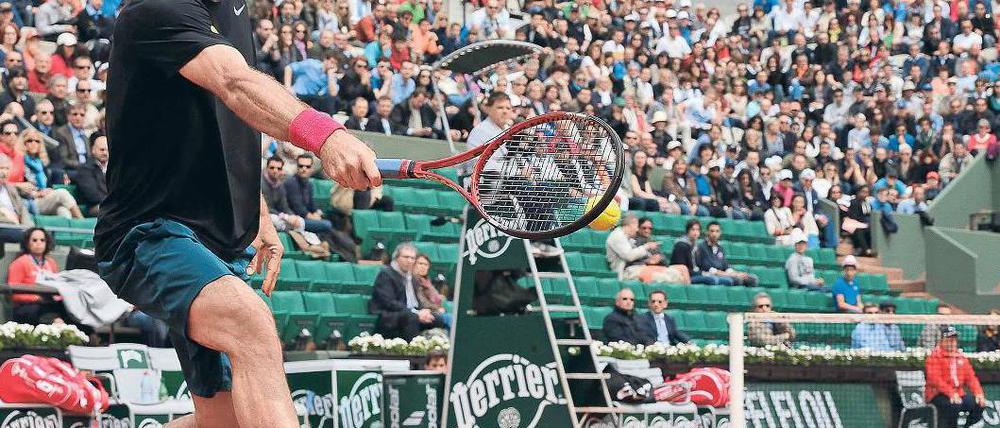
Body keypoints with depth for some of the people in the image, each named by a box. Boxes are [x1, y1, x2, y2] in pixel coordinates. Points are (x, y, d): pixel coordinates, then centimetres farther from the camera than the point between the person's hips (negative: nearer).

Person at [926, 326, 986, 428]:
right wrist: (951, 393, -29)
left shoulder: (961, 357, 16)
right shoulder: (934, 356, -5)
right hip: (937, 395, -6)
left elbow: (970, 377, 12)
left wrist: (978, 393, -7)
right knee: (954, 405, -34)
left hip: (958, 395, 6)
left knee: (979, 404, -13)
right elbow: (934, 379, -17)